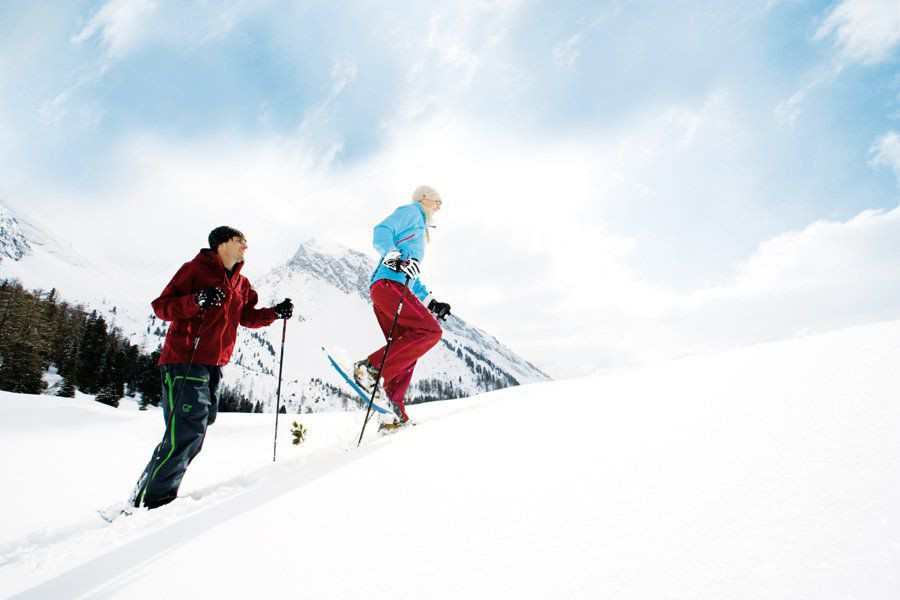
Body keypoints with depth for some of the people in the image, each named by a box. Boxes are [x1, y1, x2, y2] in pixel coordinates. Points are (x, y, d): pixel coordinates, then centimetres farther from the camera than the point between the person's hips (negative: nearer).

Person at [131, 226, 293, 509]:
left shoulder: (241, 284, 16)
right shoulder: (195, 269, -6)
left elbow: (248, 316, 24)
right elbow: (161, 306, -9)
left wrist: (276, 313, 8)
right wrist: (196, 301, -26)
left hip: (214, 365, 8)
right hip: (184, 361, -8)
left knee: (194, 433, 12)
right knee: (187, 430, -12)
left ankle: (149, 486, 26)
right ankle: (155, 499, 1)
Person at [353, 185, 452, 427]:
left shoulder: (419, 231, 36)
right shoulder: (411, 211, 10)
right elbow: (381, 232, -7)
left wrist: (430, 302, 29)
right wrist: (396, 256, -25)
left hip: (396, 289, 10)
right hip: (388, 283, -10)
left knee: (407, 351, 4)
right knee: (430, 330, -20)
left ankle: (394, 412, 3)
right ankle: (372, 369, -22)